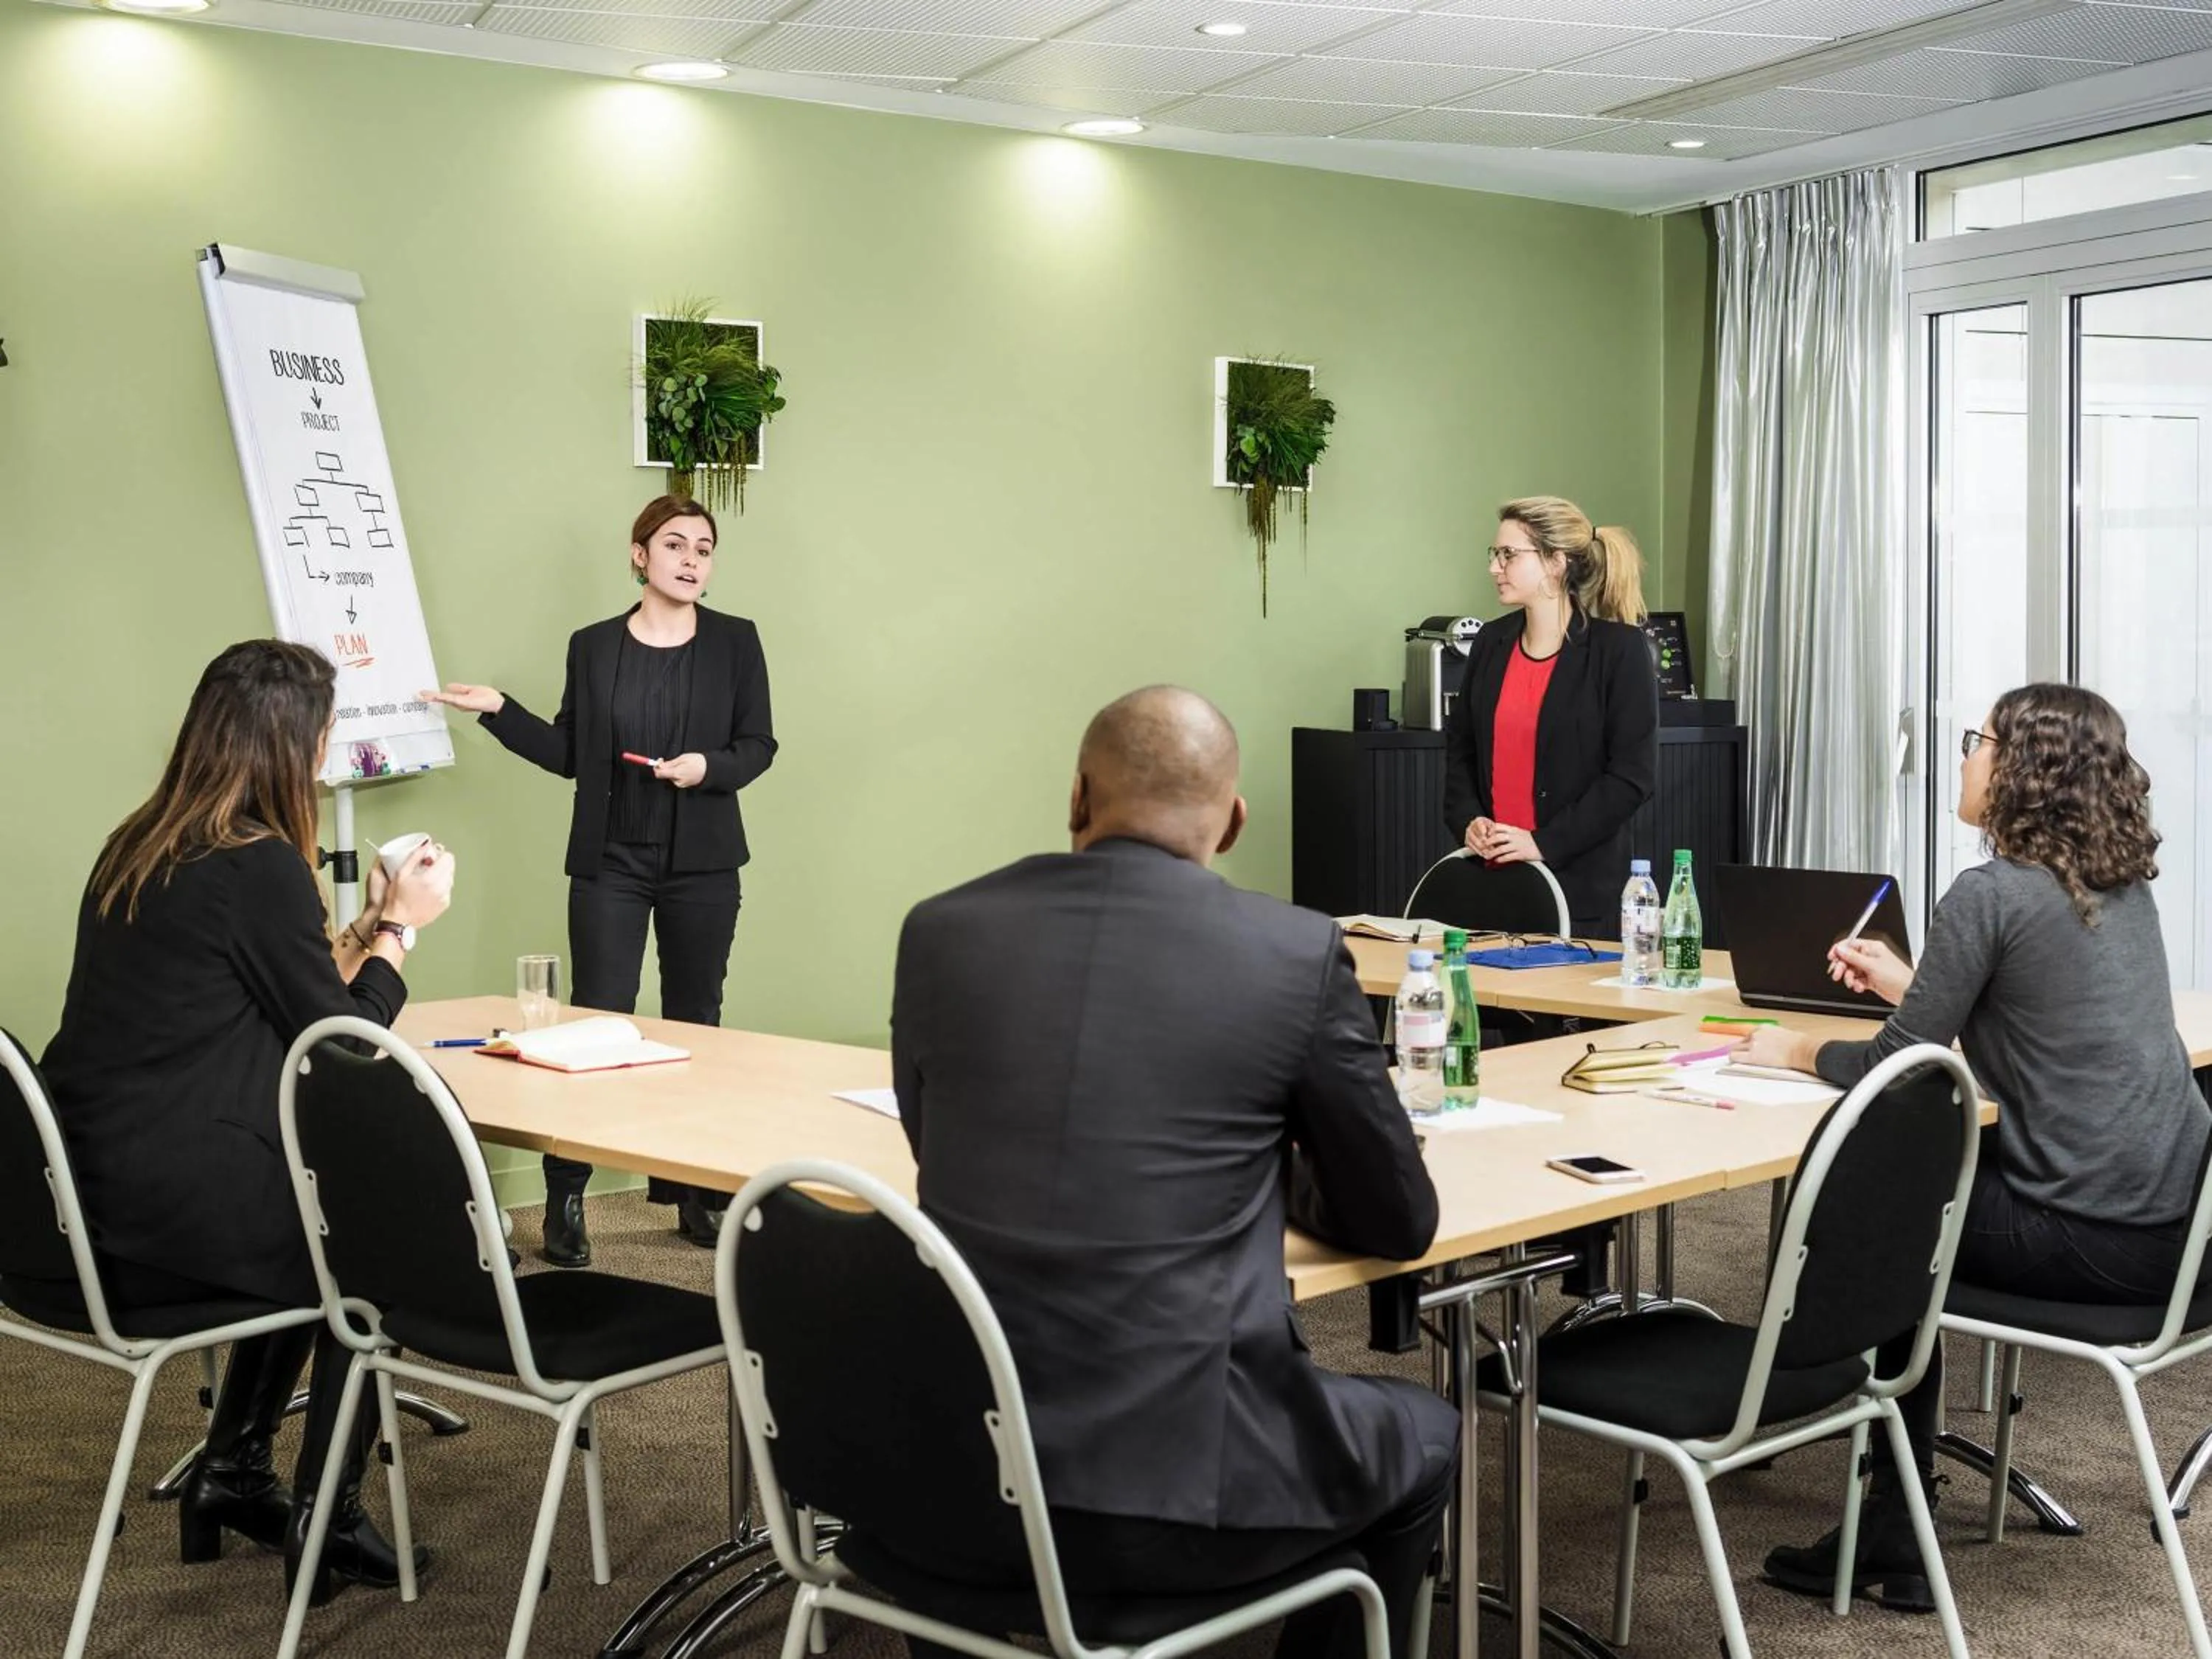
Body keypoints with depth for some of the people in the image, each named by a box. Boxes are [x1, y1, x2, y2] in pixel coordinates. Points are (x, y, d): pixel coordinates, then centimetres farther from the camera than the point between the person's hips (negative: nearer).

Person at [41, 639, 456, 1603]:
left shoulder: (138, 849, 10)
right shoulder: (259, 864, -16)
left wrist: (365, 930, 22)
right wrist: (401, 928, 6)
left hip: (99, 1187, 8)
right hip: (171, 1203, -8)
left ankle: (233, 1472, 32)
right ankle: (323, 1517, 18)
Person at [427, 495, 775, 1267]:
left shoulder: (735, 641, 0)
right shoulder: (592, 647, 3)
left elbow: (758, 745, 1)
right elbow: (571, 754, 7)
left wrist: (709, 766, -17)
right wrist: (499, 711, -1)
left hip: (703, 863, 1)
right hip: (610, 863, 0)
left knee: (695, 1023, 8)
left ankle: (696, 1191, 18)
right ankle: (565, 1201, 2)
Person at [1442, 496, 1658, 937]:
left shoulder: (1619, 648, -7)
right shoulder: (1492, 642, 9)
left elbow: (1633, 774, -11)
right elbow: (1460, 746, 15)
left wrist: (1546, 843, -15)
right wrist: (1468, 821, -3)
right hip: (1490, 874, 5)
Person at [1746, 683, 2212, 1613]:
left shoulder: (1992, 894, -13)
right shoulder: (2126, 891, 11)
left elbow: (1897, 1069, -11)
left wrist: (1800, 1052, 6)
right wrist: (1906, 985, 27)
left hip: (2090, 1237, -8)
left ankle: (1894, 1539, 23)